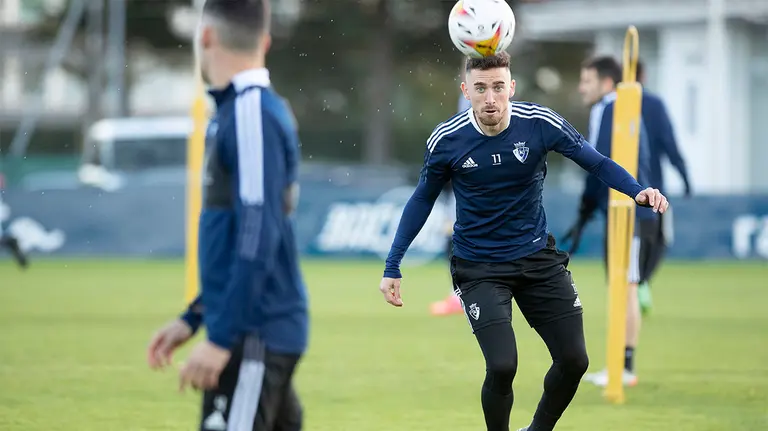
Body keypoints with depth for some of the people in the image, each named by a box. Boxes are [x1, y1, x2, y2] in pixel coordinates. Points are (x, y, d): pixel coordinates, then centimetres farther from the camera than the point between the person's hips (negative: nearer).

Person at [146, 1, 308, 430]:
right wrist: (193, 318, 24)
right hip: (262, 333, 9)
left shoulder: (253, 113, -14)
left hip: (254, 335, -9)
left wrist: (221, 338, -22)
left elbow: (258, 238, -21)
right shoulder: (238, 109, 15)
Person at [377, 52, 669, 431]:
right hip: (479, 267, -2)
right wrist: (392, 267, 2)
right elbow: (422, 200, 3)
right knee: (502, 367, -19)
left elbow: (597, 162, -3)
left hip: (537, 257, 2)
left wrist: (637, 191, -23)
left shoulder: (540, 123, -14)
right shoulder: (446, 140, -13)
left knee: (574, 360, 0)